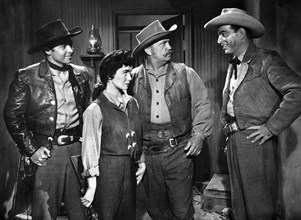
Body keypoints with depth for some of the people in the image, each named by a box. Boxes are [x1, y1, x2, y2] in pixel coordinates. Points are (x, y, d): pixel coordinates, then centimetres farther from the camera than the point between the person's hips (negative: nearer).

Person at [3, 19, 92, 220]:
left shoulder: (81, 74, 6)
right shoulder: (27, 77, -6)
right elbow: (12, 116, -3)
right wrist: (31, 150, -7)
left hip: (77, 149, 3)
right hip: (47, 151, -3)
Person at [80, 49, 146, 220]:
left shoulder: (132, 103, 6)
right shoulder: (95, 110, -13)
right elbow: (90, 148, -12)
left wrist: (141, 162, 12)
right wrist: (92, 185, -12)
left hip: (130, 170, 6)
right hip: (107, 172, -6)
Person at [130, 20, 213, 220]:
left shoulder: (185, 74, 1)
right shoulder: (134, 78, 1)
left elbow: (202, 103, 3)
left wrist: (199, 135, -5)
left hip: (179, 151, -1)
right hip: (148, 152, 1)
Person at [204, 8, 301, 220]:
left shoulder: (267, 60, -8)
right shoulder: (234, 66, 16)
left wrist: (271, 127, -18)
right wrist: (228, 128, 12)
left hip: (255, 141, -7)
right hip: (234, 142, 7)